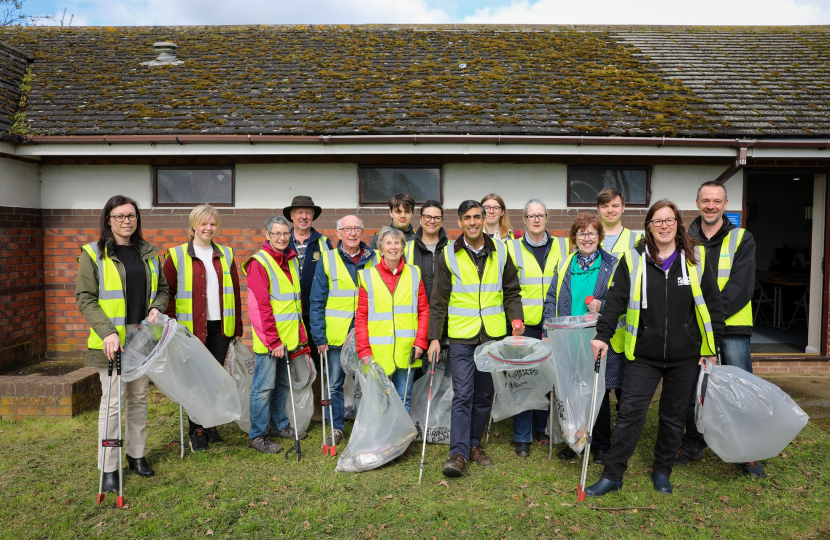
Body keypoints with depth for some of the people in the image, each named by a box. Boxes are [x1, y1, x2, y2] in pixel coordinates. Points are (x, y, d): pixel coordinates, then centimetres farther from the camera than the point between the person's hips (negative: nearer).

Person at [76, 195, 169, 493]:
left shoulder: (148, 253, 10)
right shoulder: (93, 254, -4)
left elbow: (162, 288, 16)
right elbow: (85, 299, -8)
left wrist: (157, 307, -5)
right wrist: (108, 331, -19)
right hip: (112, 339, -4)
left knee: (139, 398, 13)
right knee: (113, 402, -1)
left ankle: (136, 454, 27)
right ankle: (109, 468, 10)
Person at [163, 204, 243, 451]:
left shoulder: (226, 255, 10)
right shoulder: (177, 255, 0)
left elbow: (234, 292, 12)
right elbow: (167, 292, 0)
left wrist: (237, 327, 9)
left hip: (220, 327, 3)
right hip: (191, 327, -3)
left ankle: (211, 425, 24)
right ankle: (196, 431, 18)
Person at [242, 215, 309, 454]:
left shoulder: (292, 260, 12)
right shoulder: (259, 263, -12)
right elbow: (259, 307, -17)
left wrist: (300, 333, 13)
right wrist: (273, 341, -18)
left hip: (288, 337, 8)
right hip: (268, 339, -7)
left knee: (282, 383, 18)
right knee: (264, 386, 0)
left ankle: (280, 424, 33)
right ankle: (257, 435, 12)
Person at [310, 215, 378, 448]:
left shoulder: (374, 260, 4)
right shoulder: (327, 260, 0)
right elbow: (317, 302, -1)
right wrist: (319, 336, -7)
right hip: (336, 334, -1)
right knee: (334, 383, 8)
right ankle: (336, 428, 24)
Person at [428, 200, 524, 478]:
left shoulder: (500, 252, 6)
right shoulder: (449, 255, 0)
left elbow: (512, 292, 12)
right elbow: (438, 301, 1)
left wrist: (517, 319, -4)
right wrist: (434, 337, -4)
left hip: (493, 335, 3)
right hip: (461, 335, -3)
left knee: (484, 394, 11)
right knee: (462, 394, -7)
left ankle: (474, 444, 26)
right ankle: (459, 454, -2)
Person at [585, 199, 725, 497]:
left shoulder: (697, 259, 2)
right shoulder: (633, 260, 0)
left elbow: (713, 304, 5)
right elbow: (616, 300, -2)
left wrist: (711, 347, 2)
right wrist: (603, 335, -11)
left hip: (685, 355, 1)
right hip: (644, 354, -1)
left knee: (673, 416, 13)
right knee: (630, 413, -2)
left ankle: (662, 472, 31)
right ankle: (612, 475, 9)